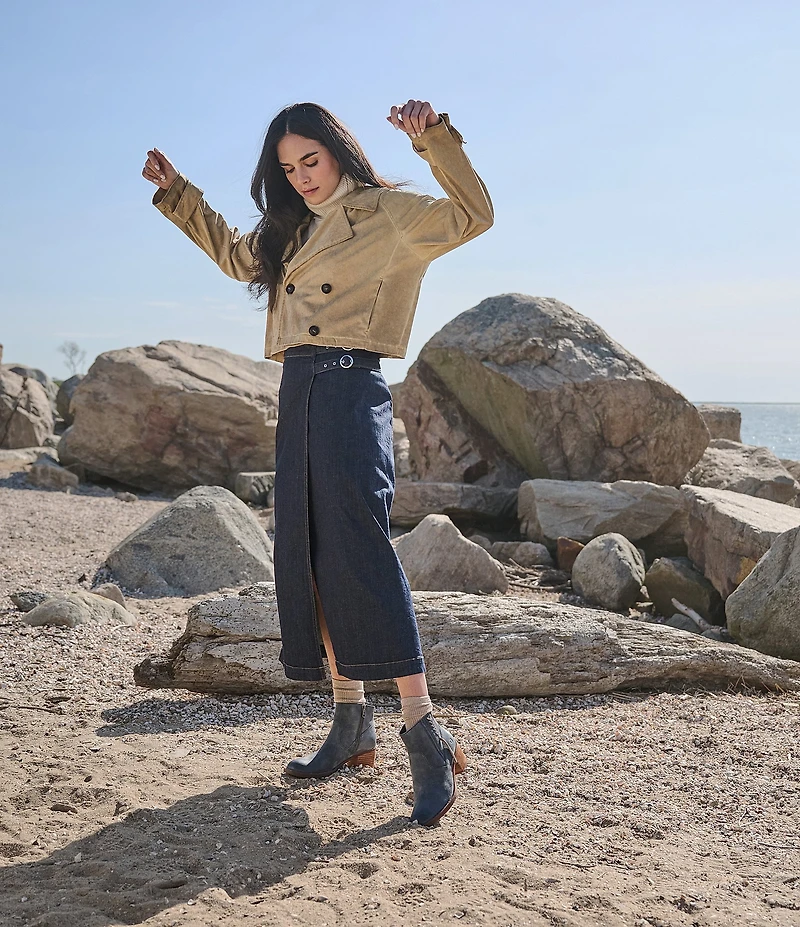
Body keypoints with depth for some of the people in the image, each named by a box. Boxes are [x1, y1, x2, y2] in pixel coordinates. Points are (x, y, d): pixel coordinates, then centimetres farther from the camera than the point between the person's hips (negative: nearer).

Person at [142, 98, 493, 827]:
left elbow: (471, 215, -10)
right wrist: (177, 193, 38)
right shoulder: (290, 232, 22)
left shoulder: (385, 215, 2)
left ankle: (427, 738, -17)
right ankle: (352, 725, 12)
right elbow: (233, 254, 40)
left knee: (361, 555, -18)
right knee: (310, 562, 4)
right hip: (298, 394, 8)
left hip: (352, 391, -8)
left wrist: (434, 137, -21)